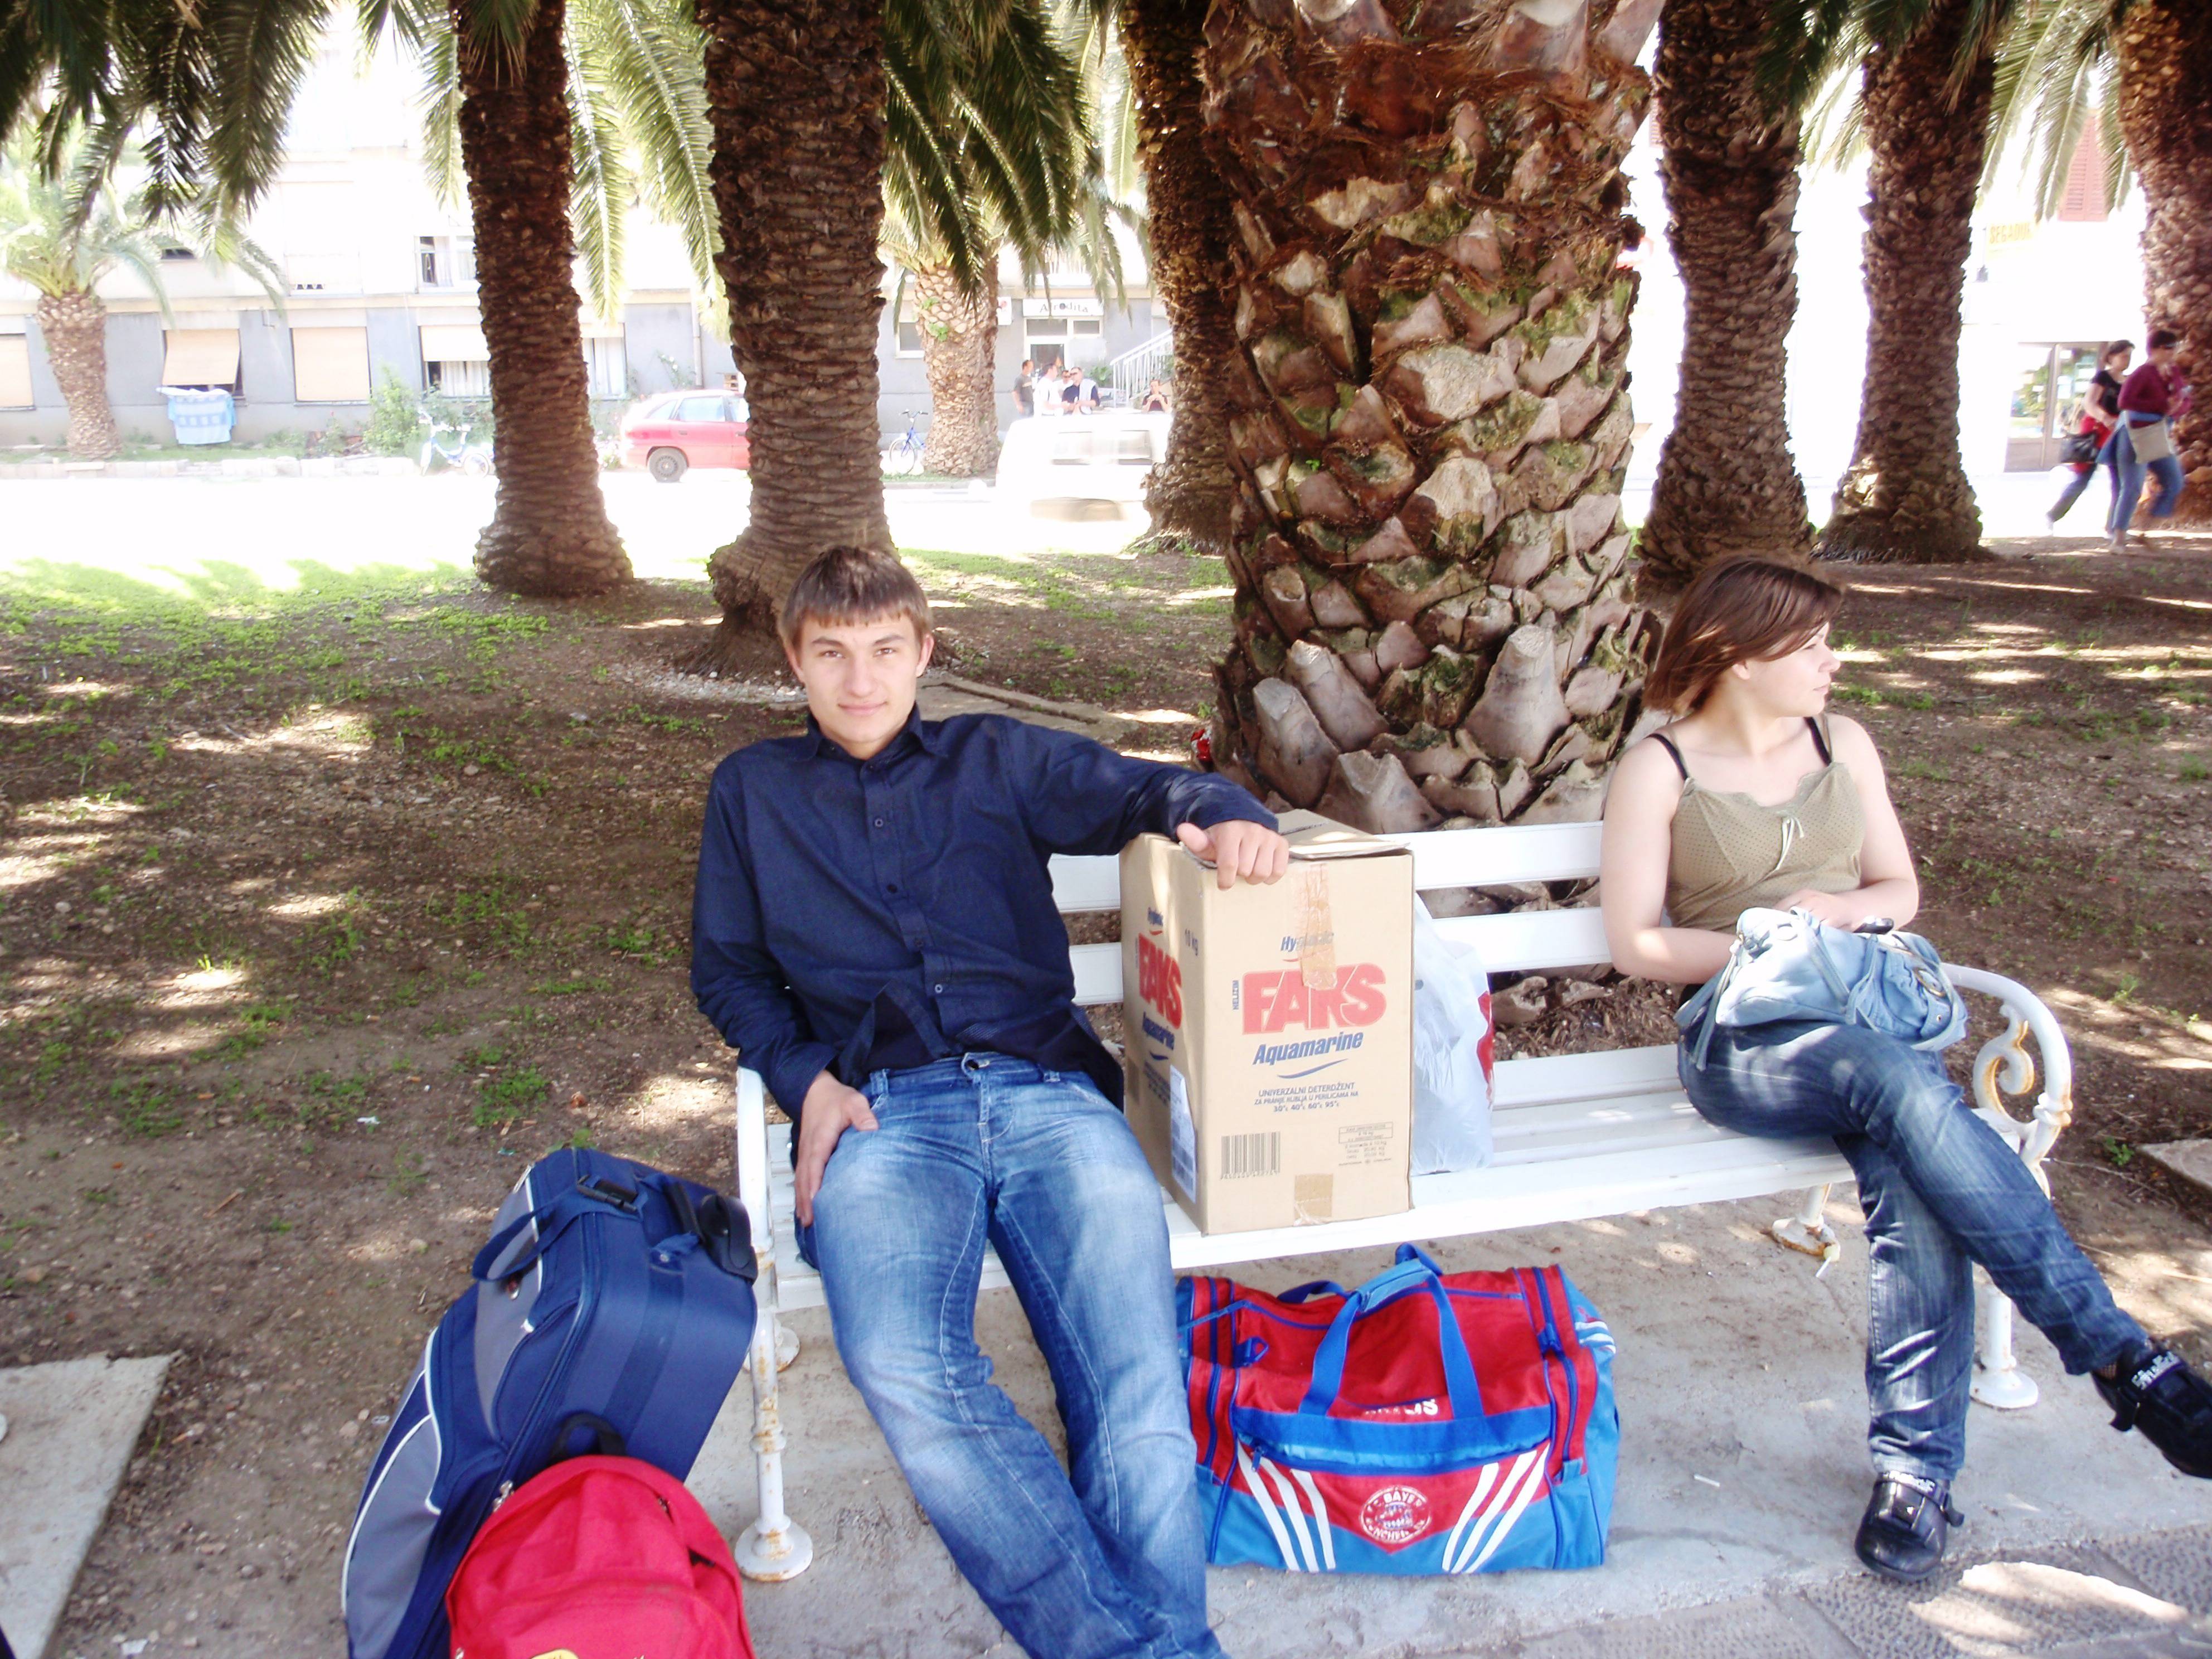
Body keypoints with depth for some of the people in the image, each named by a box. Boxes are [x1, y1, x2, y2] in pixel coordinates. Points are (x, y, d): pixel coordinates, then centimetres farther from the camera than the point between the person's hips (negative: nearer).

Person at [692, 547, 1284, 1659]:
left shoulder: (995, 758, 22)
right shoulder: (752, 790, 24)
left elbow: (1144, 790, 14)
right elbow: (725, 967, 24)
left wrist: (1221, 816, -11)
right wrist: (804, 1077, 4)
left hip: (1045, 1092, 1)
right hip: (881, 1109, 0)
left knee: (1140, 1384, -25)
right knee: (902, 1369, -32)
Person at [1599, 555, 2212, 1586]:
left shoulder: (1842, 744, 16)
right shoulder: (1659, 770, 2)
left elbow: (1901, 891, 17)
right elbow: (1637, 944, -2)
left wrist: (1833, 913, -5)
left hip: (1867, 1014, 4)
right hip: (1744, 1043, -3)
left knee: (1911, 1178, -30)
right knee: (1906, 1087, -36)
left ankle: (1916, 1466, -24)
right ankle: (2121, 1357, -33)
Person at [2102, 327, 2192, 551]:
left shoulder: (2174, 374, 9)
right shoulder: (2142, 374, -12)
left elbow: (2186, 403, 14)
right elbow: (2125, 401, -25)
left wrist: (2177, 408, -11)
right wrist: (2162, 405, -23)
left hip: (2161, 438, 8)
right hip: (2137, 436, -8)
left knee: (2174, 484, 3)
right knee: (2132, 488, -7)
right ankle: (2118, 537, 0)